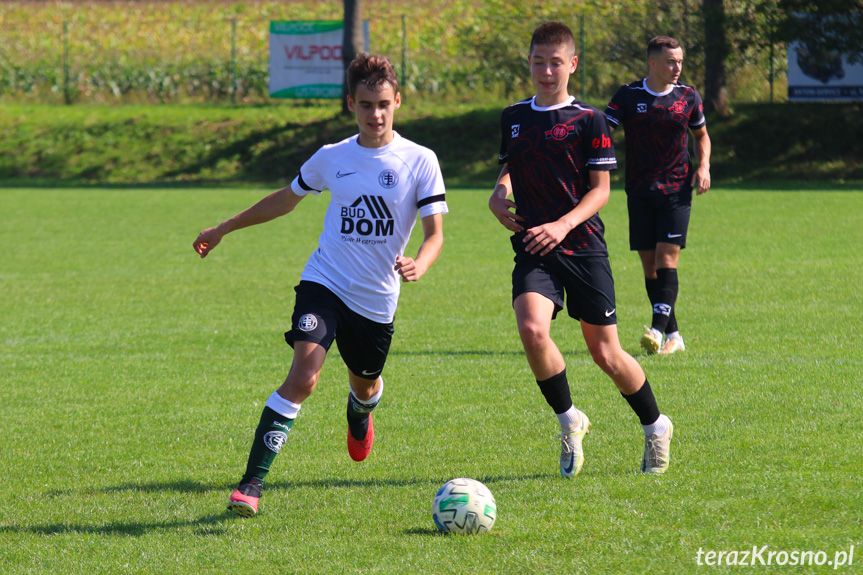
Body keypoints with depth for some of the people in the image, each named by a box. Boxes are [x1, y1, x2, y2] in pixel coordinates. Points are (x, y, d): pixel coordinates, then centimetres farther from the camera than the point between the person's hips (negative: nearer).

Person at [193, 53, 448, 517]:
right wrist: (224, 229, 24)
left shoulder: (419, 161, -5)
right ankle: (252, 481, -25)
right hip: (325, 283, -1)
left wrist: (419, 265, -28)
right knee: (303, 374, -23)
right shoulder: (331, 158, 1)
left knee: (365, 385, 21)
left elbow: (435, 231, -5)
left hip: (376, 299, 1)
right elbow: (287, 199, 19)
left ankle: (359, 416, 63)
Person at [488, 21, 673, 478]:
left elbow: (601, 188, -5)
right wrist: (498, 196, 5)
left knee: (607, 355, 2)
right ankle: (569, 421, -4)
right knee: (531, 329, -25)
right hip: (533, 251, 3)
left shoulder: (588, 120, -3)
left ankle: (655, 427, 28)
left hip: (582, 247, -3)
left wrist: (563, 225, -21)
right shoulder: (514, 118, 11)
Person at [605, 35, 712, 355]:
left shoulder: (689, 97, 5)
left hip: (677, 190, -1)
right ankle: (674, 335, 11)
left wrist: (704, 166, 2)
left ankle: (659, 329, -21)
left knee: (666, 257, -14)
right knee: (649, 263, 2)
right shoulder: (628, 96, 0)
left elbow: (702, 135, 20)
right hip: (639, 193, 1)